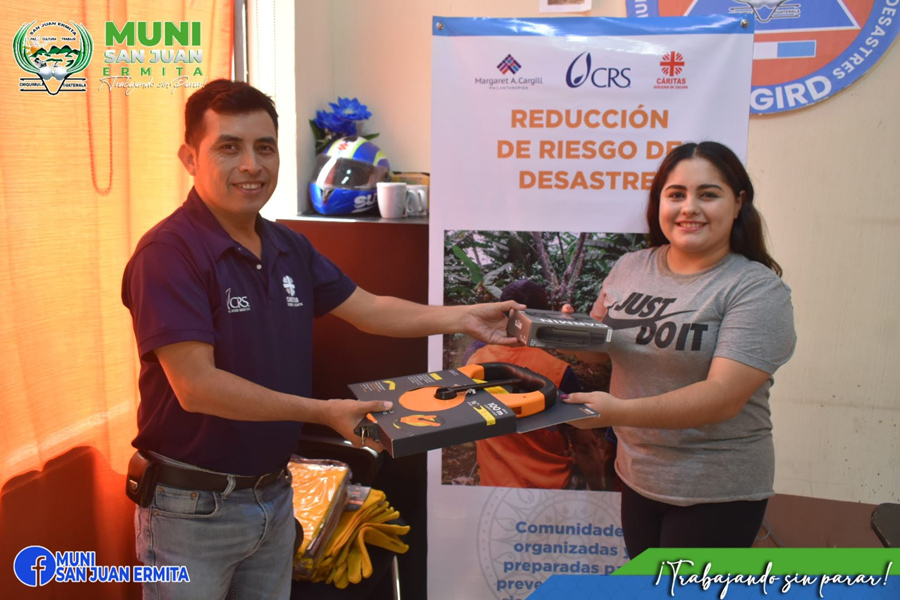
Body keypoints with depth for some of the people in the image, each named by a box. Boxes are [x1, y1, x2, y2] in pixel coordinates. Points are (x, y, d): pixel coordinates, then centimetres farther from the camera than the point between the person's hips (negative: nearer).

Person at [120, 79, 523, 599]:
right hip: (193, 507, -6)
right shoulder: (169, 253, -19)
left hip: (274, 493, 7)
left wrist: (462, 318, -3)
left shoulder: (289, 248, 4)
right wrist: (323, 413, -23)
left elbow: (369, 309, 8)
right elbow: (196, 386, -25)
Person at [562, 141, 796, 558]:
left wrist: (618, 411, -34)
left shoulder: (757, 288, -15)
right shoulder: (630, 267, 1)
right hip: (637, 477, 5)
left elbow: (724, 395, -24)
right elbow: (599, 350, 12)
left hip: (715, 493, -5)